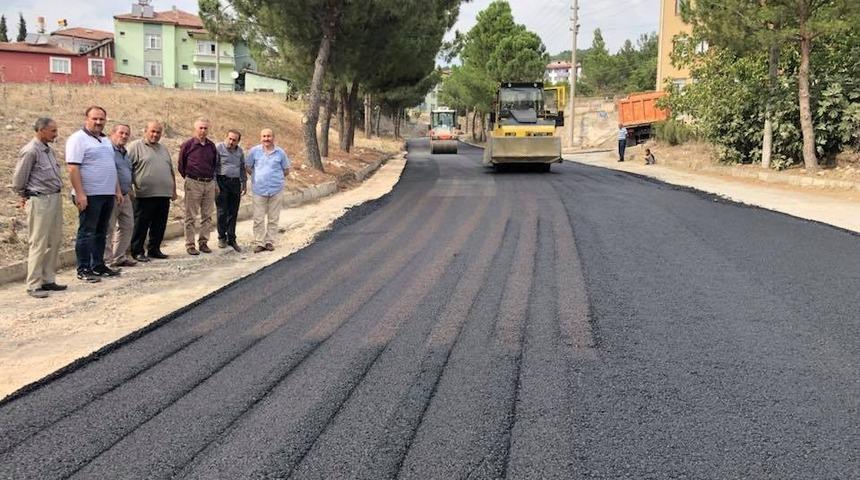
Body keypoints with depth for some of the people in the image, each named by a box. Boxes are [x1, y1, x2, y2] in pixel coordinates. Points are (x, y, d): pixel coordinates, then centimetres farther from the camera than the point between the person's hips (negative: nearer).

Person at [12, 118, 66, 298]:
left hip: (55, 198, 8)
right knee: (38, 244, -4)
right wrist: (23, 197, 6)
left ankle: (48, 280, 20)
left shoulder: (48, 149, 12)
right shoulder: (30, 151, -13)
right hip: (40, 201, -8)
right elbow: (18, 178, -8)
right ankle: (33, 286, 2)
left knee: (54, 242, 11)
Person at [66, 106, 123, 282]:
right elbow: (73, 168, -16)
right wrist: (80, 194, -22)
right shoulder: (78, 139, -8)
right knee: (86, 233, -2)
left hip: (107, 194, 8)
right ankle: (83, 269, 4)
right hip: (89, 195, -8)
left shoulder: (105, 140, 18)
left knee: (101, 232, 13)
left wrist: (117, 190, 18)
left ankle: (98, 265, 20)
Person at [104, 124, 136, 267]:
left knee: (127, 226, 13)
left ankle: (119, 257, 22)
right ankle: (107, 260, 1)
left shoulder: (125, 153, 19)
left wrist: (129, 191, 23)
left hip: (125, 196, 9)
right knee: (109, 229, -4)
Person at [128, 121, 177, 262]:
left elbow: (171, 171, 24)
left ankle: (154, 249, 20)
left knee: (159, 225, 10)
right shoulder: (135, 146, -1)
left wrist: (174, 190, 19)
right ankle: (137, 251, 7)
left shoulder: (164, 149, 20)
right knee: (141, 226, 0)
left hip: (164, 194, 6)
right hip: (145, 194, -6)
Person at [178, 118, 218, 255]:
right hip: (193, 183, -4)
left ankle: (203, 242, 16)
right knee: (191, 216, 0)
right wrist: (189, 178, 9)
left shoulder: (211, 146, 9)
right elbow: (181, 166, 4)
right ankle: (190, 244, 5)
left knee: (207, 215, 7)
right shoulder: (187, 145, -4)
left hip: (209, 183, 5)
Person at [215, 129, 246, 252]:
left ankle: (231, 239, 12)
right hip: (222, 182, -4)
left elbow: (242, 168, 22)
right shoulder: (218, 148, -4)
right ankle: (222, 238, 11)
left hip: (235, 183, 5)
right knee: (222, 212, -1)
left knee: (233, 213, 6)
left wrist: (244, 184, 18)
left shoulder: (240, 151, 13)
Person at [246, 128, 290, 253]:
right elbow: (247, 167, 10)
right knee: (258, 219, -1)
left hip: (276, 190, 1)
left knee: (273, 218, 6)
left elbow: (286, 170, 12)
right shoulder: (254, 151, 0)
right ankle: (259, 243, 6)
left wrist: (277, 178, 7)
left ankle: (270, 242, 14)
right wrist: (256, 177, 5)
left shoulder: (280, 153, 1)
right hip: (259, 190, 0)